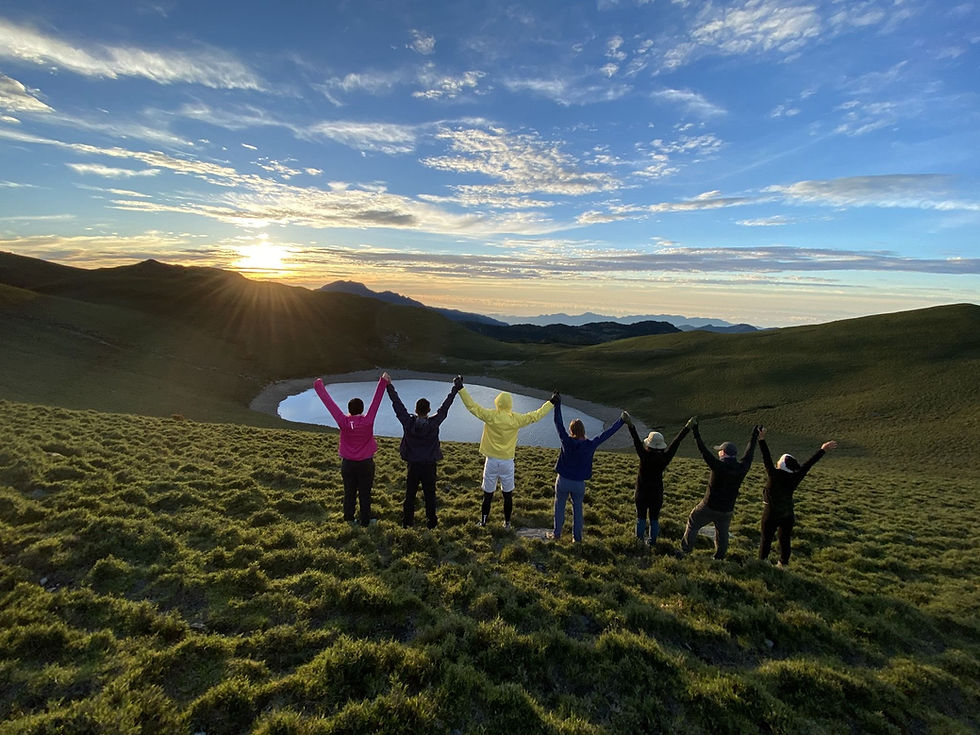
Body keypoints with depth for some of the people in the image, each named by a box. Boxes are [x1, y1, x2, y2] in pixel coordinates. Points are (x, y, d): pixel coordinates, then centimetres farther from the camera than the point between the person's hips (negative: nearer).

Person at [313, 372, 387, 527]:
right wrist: (383, 382, -16)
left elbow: (329, 403, -10)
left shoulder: (343, 422, -15)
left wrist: (319, 385, -3)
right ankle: (365, 520, 21)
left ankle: (349, 518, 30)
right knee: (365, 493, 10)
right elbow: (376, 401, -19)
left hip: (347, 463, 2)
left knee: (349, 492, 17)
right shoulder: (367, 422, -20)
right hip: (365, 463, -2)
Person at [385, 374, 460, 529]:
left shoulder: (408, 423, -14)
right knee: (429, 495, 12)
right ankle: (431, 521, 23)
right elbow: (445, 407, -10)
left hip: (413, 465, 1)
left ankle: (407, 521, 25)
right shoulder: (434, 423, -16)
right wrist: (455, 388, -1)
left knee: (410, 494, 15)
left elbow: (397, 404, -10)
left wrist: (389, 385, -3)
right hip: (429, 465, -1)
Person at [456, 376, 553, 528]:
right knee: (507, 494, 16)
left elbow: (472, 406, -11)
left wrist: (461, 388, -8)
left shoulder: (490, 416, -13)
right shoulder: (516, 419, -10)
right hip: (507, 462, 1)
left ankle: (483, 522, 23)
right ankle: (507, 522, 28)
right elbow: (537, 415, -2)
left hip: (492, 461, -1)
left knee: (488, 494, 11)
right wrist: (552, 402, 9)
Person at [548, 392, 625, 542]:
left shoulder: (567, 442, -21)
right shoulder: (590, 445, -16)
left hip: (563, 481, -1)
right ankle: (577, 537, 26)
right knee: (577, 509, 18)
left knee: (559, 507, 16)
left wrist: (557, 404, -15)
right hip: (579, 484, 1)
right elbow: (607, 433, -9)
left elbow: (559, 424, -18)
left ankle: (556, 534, 28)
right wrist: (621, 421, -1)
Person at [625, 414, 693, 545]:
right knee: (654, 519, 15)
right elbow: (675, 443, -8)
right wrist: (687, 428, -2)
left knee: (641, 517, 12)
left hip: (642, 494, -2)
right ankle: (652, 541, 23)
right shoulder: (664, 458, -12)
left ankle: (639, 540, 22)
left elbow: (637, 441, -23)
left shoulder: (644, 456, -19)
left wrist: (630, 425, -26)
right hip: (657, 495, 2)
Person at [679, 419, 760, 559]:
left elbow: (704, 451, -22)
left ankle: (685, 550, 16)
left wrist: (696, 432, -19)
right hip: (727, 510, 4)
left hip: (709, 507, -4)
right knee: (722, 534, 19)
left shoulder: (718, 465, -21)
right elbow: (749, 453, 10)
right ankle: (720, 557, 26)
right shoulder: (741, 468, -6)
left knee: (693, 524, 12)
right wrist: (754, 437, 24)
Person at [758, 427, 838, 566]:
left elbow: (767, 459, -25)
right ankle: (783, 565, 25)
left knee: (766, 540, 8)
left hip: (771, 514, -4)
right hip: (787, 515, 4)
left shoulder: (774, 475, -21)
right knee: (785, 541, 15)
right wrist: (823, 450, 5)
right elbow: (807, 465, -4)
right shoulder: (794, 479, -10)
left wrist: (762, 440, -24)